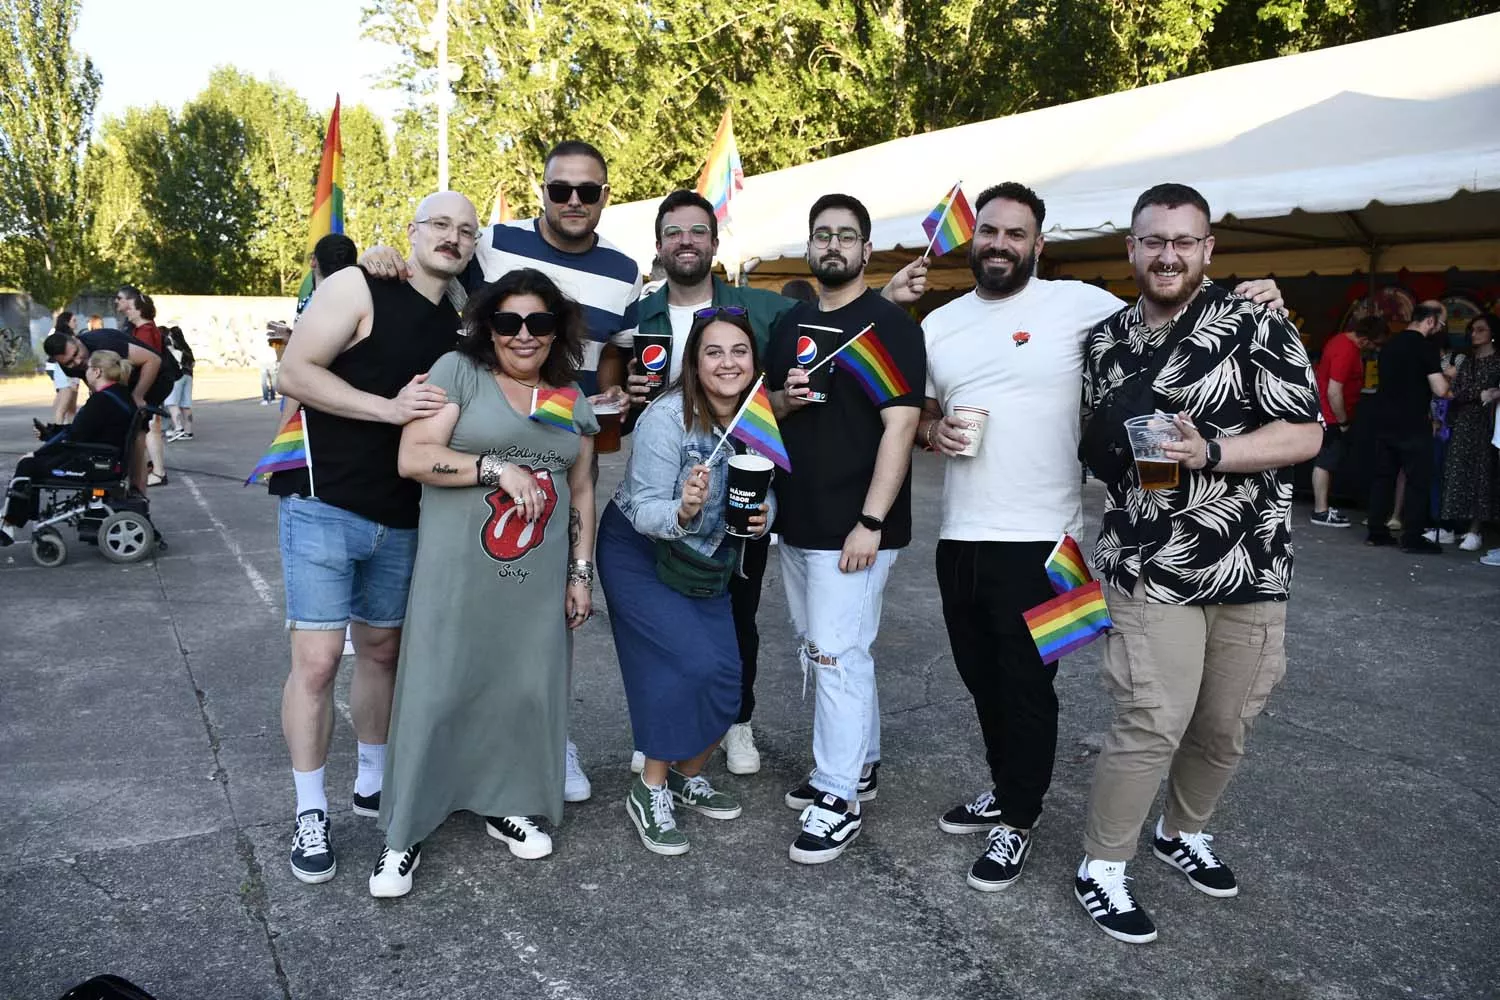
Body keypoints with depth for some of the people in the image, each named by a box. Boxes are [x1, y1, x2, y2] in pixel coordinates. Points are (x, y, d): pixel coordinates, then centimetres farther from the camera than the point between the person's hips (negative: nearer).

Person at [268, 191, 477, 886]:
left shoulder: (459, 325, 10)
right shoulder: (358, 289, -8)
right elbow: (296, 372, -15)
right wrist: (390, 407, -23)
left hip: (402, 520, 6)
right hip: (324, 507, -6)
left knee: (383, 650, 16)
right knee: (317, 660, -5)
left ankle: (373, 783, 32)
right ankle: (311, 814, 10)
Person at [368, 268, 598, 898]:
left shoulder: (571, 398, 13)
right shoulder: (458, 372, -2)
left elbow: (581, 491, 17)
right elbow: (413, 457, -10)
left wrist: (580, 573, 12)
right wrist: (498, 468, -18)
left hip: (538, 580, 4)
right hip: (457, 573, -4)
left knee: (528, 689, 8)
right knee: (436, 692, -1)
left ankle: (509, 807, 29)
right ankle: (404, 833, 14)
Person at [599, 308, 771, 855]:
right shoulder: (667, 417, -27)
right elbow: (645, 511, -26)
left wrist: (765, 513, -19)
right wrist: (683, 512, -47)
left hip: (708, 559, 6)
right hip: (638, 550, -6)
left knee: (724, 675, 2)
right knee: (691, 664, -19)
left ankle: (688, 776, 27)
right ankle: (650, 790, -1)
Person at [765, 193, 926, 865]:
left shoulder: (890, 325, -8)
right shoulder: (791, 324, 13)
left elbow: (900, 427, -15)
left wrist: (871, 521, -21)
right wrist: (784, 398, -6)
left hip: (854, 528, -7)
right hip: (797, 522, 8)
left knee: (837, 655, -6)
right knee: (825, 652, 15)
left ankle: (838, 798, 6)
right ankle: (859, 763, 31)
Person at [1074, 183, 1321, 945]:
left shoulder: (1256, 325, -5)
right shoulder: (1106, 341, 7)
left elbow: (1305, 434, -10)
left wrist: (1207, 452, -23)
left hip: (1250, 569, 0)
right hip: (1149, 569, 0)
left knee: (1225, 725, 13)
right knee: (1152, 725, -6)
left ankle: (1183, 833, 39)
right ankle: (1100, 869, 11)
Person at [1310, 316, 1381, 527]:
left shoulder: (1344, 340, 8)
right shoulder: (1346, 352, -24)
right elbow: (1334, 393, -28)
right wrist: (1343, 422, -16)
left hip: (1329, 414, 10)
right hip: (1331, 416, -10)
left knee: (1328, 460, 13)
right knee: (1326, 461, -6)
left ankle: (1322, 506, 19)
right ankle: (1321, 512, -3)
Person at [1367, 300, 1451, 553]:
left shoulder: (1390, 344, 11)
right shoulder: (1426, 346, -12)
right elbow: (1440, 390, -16)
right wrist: (1447, 376, 4)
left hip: (1385, 422, 7)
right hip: (1413, 426, -7)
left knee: (1383, 476, 11)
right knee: (1418, 481, 0)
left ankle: (1376, 532, 14)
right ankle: (1412, 537, 1)